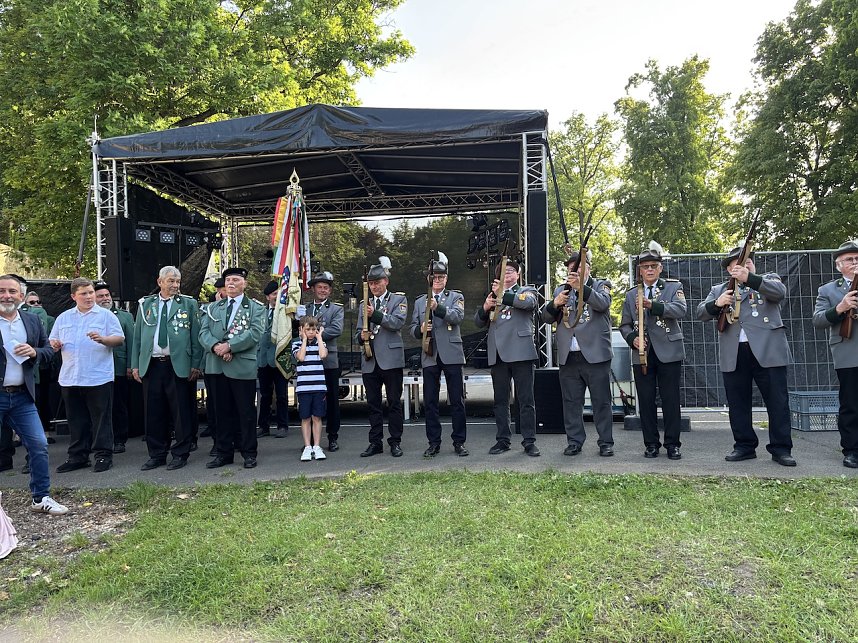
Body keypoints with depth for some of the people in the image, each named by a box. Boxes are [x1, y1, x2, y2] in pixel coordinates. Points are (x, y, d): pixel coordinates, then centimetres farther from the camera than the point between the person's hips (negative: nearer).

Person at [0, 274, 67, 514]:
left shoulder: (33, 321, 8)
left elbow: (48, 350, 13)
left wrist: (34, 352, -7)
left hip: (22, 395, 4)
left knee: (39, 446, 3)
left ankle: (41, 498, 15)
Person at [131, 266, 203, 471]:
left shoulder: (189, 304, 5)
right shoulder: (145, 304, 12)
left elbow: (196, 336, 1)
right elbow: (137, 337, 13)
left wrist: (195, 365, -5)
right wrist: (135, 365, 7)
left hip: (179, 366, -2)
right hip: (151, 366, 3)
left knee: (181, 412, 1)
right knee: (154, 412, 8)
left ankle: (180, 454, 13)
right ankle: (156, 454, 20)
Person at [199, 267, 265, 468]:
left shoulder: (255, 308, 3)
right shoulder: (213, 308, 16)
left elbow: (255, 333, -11)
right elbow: (204, 332, 6)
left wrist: (229, 346, -18)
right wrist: (215, 346, -15)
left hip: (243, 366, -4)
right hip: (217, 366, 4)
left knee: (246, 412, 3)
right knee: (222, 412, 10)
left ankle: (249, 453, 13)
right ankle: (223, 452, 19)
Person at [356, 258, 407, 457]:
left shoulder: (398, 299, 4)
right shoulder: (364, 305, 16)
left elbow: (397, 322, -11)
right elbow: (359, 332, 16)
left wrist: (375, 314, -21)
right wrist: (361, 336, -8)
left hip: (391, 359, -4)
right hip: (369, 362, 4)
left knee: (394, 402, 3)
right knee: (373, 403, 8)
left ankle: (395, 442, 12)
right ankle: (375, 442, 17)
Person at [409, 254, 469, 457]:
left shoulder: (456, 297, 7)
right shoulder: (420, 301, 15)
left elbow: (457, 317, -12)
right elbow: (413, 329, 12)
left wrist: (438, 307, -27)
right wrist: (420, 330, -11)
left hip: (452, 355, -2)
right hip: (429, 356, 2)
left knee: (457, 401, 1)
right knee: (430, 402, 5)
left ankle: (459, 442, 10)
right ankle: (434, 443, 14)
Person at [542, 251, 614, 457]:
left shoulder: (600, 285, 7)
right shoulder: (561, 290, 16)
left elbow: (603, 303, -15)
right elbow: (547, 318, 8)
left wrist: (581, 286, -28)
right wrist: (555, 303, -14)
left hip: (595, 355, -3)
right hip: (568, 357, 3)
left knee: (601, 401, 1)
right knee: (571, 402, 7)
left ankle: (606, 443, 11)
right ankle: (574, 442, 15)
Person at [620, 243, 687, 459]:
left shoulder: (674, 287, 7)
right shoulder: (631, 294, 15)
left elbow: (681, 309, -12)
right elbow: (624, 324, 14)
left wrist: (653, 305, -23)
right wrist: (632, 338, -7)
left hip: (668, 352, -2)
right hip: (642, 354, 3)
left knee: (671, 400, 1)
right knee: (646, 401, 4)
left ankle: (672, 444, 11)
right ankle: (651, 444, 13)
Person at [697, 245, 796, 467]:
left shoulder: (768, 279, 12)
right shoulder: (718, 290, 17)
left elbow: (780, 292, -10)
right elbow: (701, 313, 8)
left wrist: (749, 278, -23)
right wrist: (717, 304, -13)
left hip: (768, 351, -2)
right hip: (733, 355, 2)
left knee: (777, 402, 0)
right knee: (738, 404, 6)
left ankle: (781, 448, 9)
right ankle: (744, 446, 16)